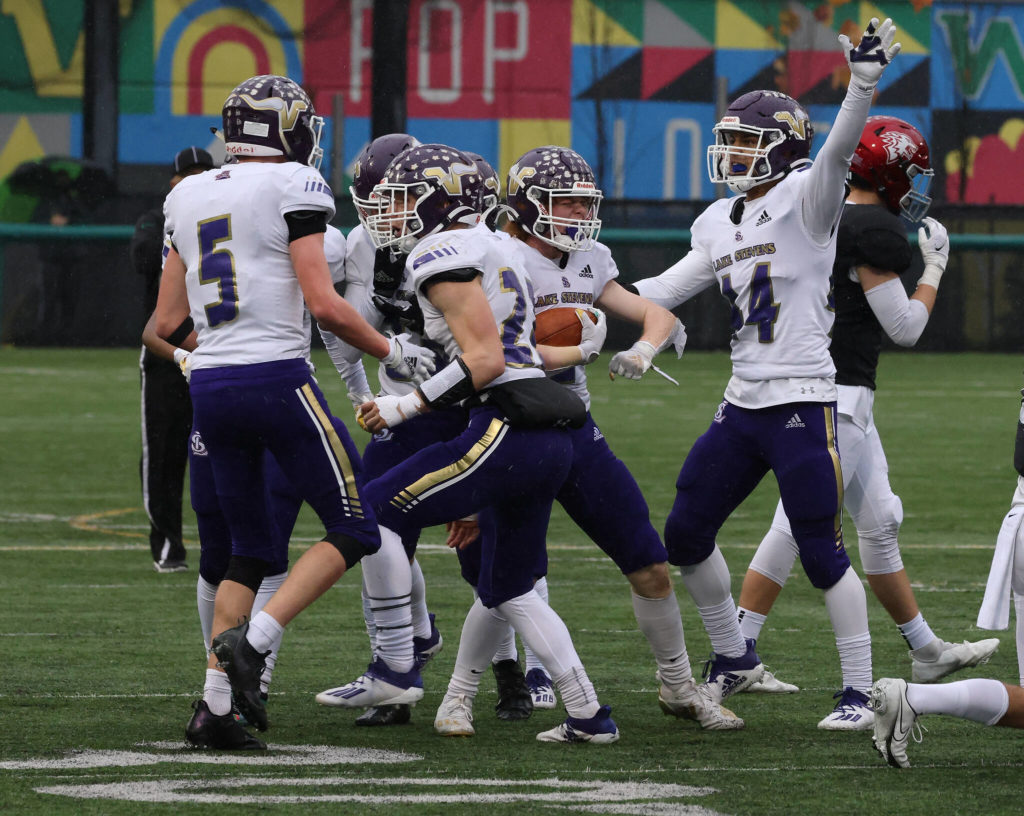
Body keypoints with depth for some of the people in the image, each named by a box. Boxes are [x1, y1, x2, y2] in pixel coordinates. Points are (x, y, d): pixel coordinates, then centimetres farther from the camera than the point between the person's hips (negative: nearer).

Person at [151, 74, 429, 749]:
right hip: (276, 377, -7)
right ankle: (253, 641, -14)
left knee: (251, 552, 16)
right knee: (354, 530, 4)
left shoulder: (188, 198, 15)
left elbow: (168, 323, 15)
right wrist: (389, 350, 2)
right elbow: (323, 304, -13)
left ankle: (214, 706, 6)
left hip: (209, 387, 7)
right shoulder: (293, 187, -5)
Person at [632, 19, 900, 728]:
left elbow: (837, 151, -28)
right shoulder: (720, 222, 13)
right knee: (686, 534, 13)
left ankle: (860, 691, 3)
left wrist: (863, 83, -44)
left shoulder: (805, 200, -8)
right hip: (742, 404, 8)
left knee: (822, 552, -6)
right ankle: (734, 660, 30)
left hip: (803, 403, -8)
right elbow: (669, 289, 24)